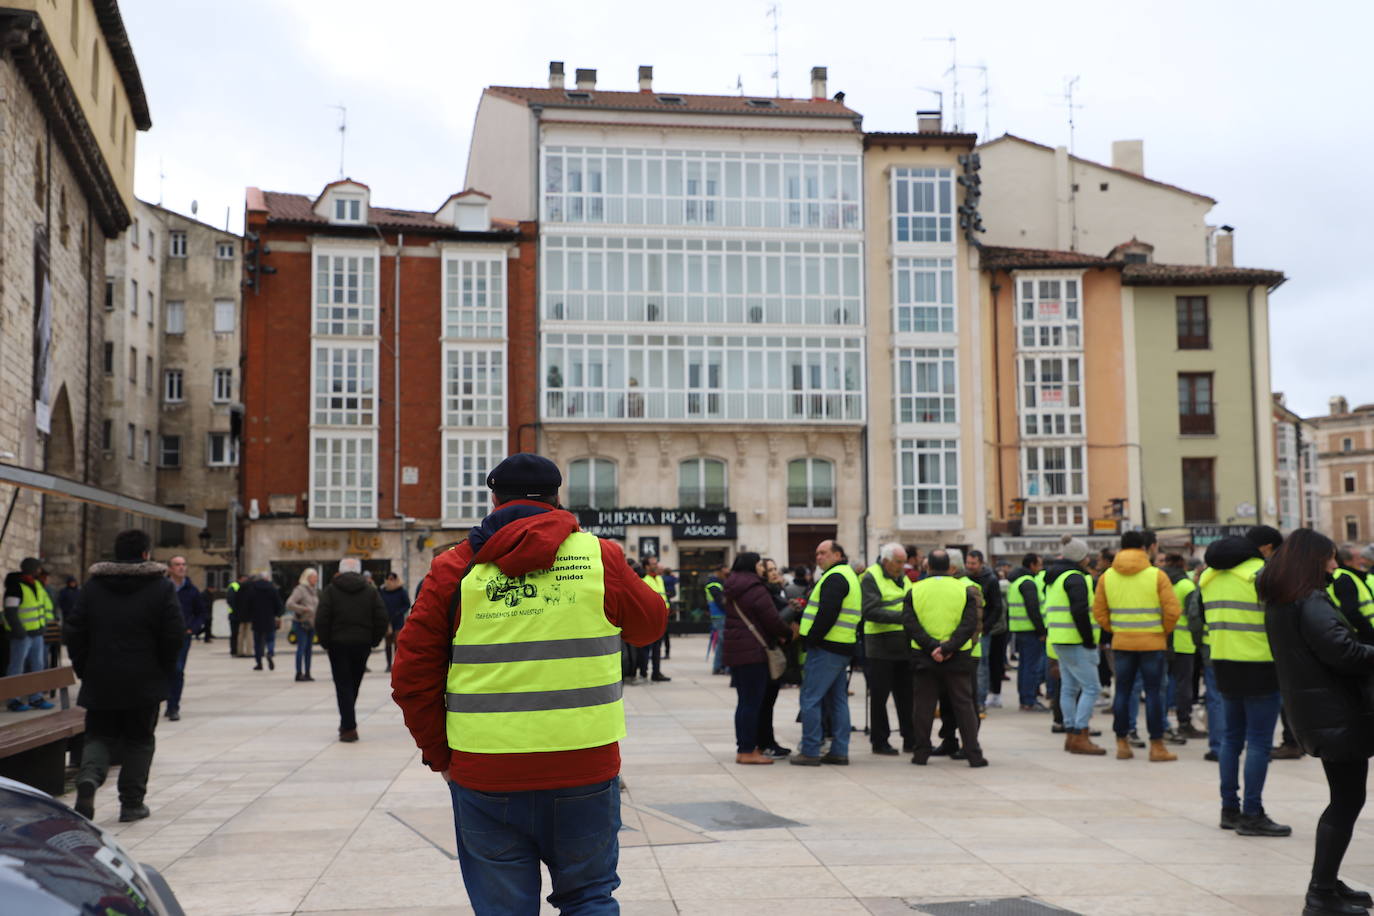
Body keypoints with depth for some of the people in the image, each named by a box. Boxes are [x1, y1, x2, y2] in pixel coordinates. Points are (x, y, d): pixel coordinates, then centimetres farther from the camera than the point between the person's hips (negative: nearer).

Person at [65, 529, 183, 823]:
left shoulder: (93, 585, 4)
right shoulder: (162, 586, -4)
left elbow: (73, 631, 2)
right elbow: (175, 634, -9)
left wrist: (84, 669, 11)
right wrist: (164, 671, 5)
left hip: (100, 681, 2)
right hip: (144, 683, -2)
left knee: (99, 736, 13)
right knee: (139, 740, 10)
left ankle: (89, 777, -16)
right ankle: (132, 803, 10)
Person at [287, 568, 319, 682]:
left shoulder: (314, 590, 13)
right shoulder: (300, 589, -11)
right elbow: (289, 604, -19)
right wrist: (304, 609, -22)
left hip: (311, 623, 7)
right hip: (300, 623, -7)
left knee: (309, 649, 8)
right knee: (301, 647, -10)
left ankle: (307, 673, 12)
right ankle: (299, 673, -7)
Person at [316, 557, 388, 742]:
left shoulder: (330, 590, -3)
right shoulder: (371, 590, 4)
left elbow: (321, 620, -10)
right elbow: (382, 619, -1)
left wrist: (325, 642, 0)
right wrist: (374, 641, 8)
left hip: (338, 644, -3)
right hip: (362, 644, 3)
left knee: (343, 685, 1)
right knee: (354, 684, 16)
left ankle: (349, 728, -7)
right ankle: (347, 723, 26)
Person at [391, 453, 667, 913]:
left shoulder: (454, 569, -1)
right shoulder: (600, 558, -1)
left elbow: (412, 677, -1)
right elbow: (651, 623, 16)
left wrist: (440, 754, 9)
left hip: (485, 776, 0)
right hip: (586, 770, 1)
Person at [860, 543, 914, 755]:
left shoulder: (903, 578, 17)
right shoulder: (871, 577, -8)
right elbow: (870, 611, -19)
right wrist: (900, 617, -25)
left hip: (904, 645, 7)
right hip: (881, 646, -7)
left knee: (906, 694, 10)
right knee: (880, 696, 1)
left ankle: (911, 740, 16)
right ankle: (880, 741, 9)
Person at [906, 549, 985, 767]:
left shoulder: (914, 591, 2)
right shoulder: (964, 590, -1)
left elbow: (909, 624, -8)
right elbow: (969, 624, -11)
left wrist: (931, 647, -14)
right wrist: (948, 648, -16)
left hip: (923, 658, 0)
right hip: (958, 659, 0)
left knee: (923, 706, 9)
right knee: (964, 706, 6)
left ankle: (921, 753, 12)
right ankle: (974, 755, 5)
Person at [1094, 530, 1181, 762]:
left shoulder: (1106, 577, 2)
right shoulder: (1157, 575, -8)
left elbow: (1099, 613, 3)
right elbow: (1172, 611, -11)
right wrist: (1164, 632, 5)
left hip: (1121, 642, 3)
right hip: (1152, 642, -3)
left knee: (1123, 691, 11)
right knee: (1154, 692, 3)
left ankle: (1122, 743, 15)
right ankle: (1157, 747, 5)